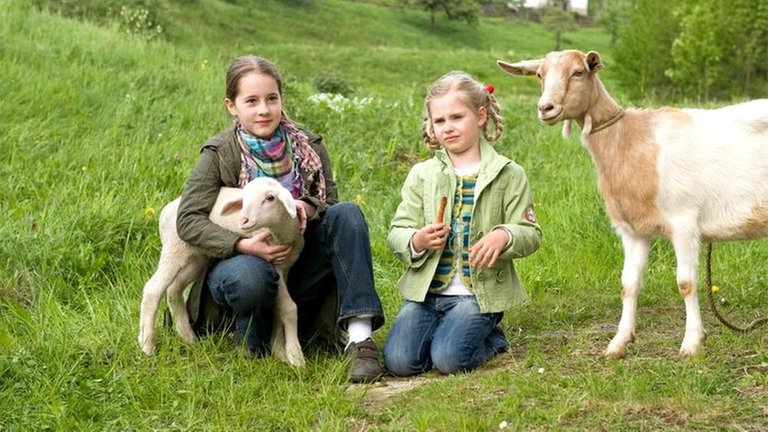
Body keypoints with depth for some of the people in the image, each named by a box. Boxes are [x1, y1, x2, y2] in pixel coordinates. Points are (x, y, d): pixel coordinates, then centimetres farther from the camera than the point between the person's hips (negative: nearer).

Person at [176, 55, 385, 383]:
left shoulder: (308, 147, 2)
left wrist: (307, 208, -21)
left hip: (299, 264, 4)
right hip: (244, 260, -3)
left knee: (346, 213, -22)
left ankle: (359, 337, -32)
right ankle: (254, 346, -5)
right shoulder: (219, 154, -7)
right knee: (250, 276, -41)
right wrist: (244, 245, -28)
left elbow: (330, 202, 4)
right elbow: (188, 220, -13)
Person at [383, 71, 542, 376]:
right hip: (425, 291, 3)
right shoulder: (421, 174, 9)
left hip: (479, 293, -3)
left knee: (449, 358, -24)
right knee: (399, 360, -17)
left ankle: (490, 338, 8)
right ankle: (442, 328, 13)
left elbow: (530, 233, 0)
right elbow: (396, 233, 6)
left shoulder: (508, 174, 2)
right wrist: (416, 240, -17)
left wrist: (505, 236, -23)